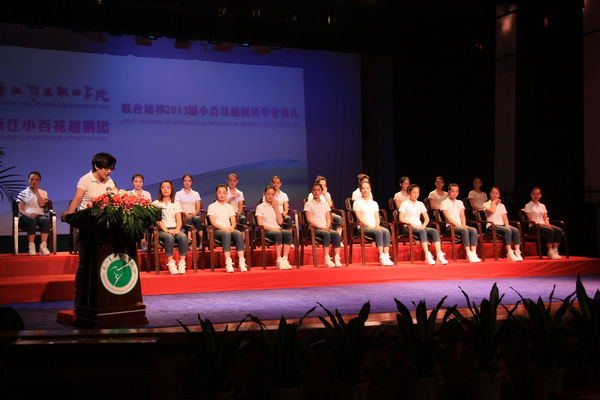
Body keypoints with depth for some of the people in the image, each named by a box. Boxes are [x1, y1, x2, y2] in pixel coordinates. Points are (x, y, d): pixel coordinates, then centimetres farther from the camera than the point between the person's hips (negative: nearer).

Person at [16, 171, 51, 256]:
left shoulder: (43, 193, 20)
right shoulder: (23, 193, 15)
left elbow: (42, 204, -1)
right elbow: (20, 209, 3)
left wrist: (36, 191, 4)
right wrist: (28, 214, -18)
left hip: (39, 215, 1)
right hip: (27, 216, -1)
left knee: (45, 220, -36)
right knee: (31, 221, -40)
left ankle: (43, 245, -41)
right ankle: (31, 246, -37)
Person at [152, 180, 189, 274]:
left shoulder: (176, 203, 19)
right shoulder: (155, 204, 10)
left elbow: (179, 219, 8)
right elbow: (158, 220, -3)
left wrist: (177, 229, -13)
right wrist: (166, 230, -18)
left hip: (174, 229, 2)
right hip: (161, 230, -2)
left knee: (183, 237, -32)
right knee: (169, 237, -37)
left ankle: (182, 262, -32)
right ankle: (170, 263, -37)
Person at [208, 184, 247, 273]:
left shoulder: (230, 207, 22)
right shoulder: (212, 206, 9)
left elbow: (234, 222, 13)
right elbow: (213, 222, -3)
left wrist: (231, 228, -11)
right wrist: (224, 228, -18)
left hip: (229, 229, 4)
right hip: (217, 230, -4)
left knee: (239, 234, -30)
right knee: (226, 234, -39)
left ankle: (241, 261, -39)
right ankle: (228, 262, -47)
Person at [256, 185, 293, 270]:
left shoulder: (277, 206, 20)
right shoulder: (260, 207, 8)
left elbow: (280, 222, 6)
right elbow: (260, 223, -3)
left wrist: (276, 208, 2)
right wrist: (272, 228, -15)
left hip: (277, 229, 4)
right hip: (266, 231, -4)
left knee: (288, 233, -31)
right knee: (278, 234, -38)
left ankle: (285, 259, -35)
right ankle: (279, 260, -37)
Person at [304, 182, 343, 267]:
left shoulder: (325, 204, 21)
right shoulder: (308, 204, 7)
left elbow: (328, 219, 14)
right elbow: (309, 220, -3)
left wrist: (327, 227, -7)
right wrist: (320, 227, -15)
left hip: (325, 228, 4)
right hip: (314, 229, -4)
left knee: (337, 234, -27)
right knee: (326, 234, -36)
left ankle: (337, 259, -31)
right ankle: (327, 259, -38)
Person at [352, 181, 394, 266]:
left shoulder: (374, 203, 21)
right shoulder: (357, 203, 4)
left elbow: (377, 217, 16)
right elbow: (359, 218, -5)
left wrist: (377, 225, -6)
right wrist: (370, 226, -15)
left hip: (375, 226, 5)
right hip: (364, 227, -5)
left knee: (386, 232, -28)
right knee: (378, 232, -34)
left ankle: (386, 255, -35)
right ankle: (381, 257, -37)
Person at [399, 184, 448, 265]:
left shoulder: (420, 204, 20)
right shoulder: (404, 204, 5)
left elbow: (427, 218, 17)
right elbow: (401, 219, -6)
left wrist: (423, 226, -4)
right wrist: (412, 224, -17)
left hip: (419, 227, 5)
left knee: (434, 231, -25)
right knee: (422, 232, -37)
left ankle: (439, 256, -36)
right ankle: (427, 256, -46)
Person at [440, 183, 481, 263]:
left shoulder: (460, 202, 22)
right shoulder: (444, 203, 4)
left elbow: (462, 216, 13)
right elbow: (448, 218, -7)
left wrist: (463, 225, -6)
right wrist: (458, 225, -17)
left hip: (460, 226, 5)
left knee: (474, 230, -26)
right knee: (464, 231, -35)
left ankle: (473, 253, -33)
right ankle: (469, 254, -39)